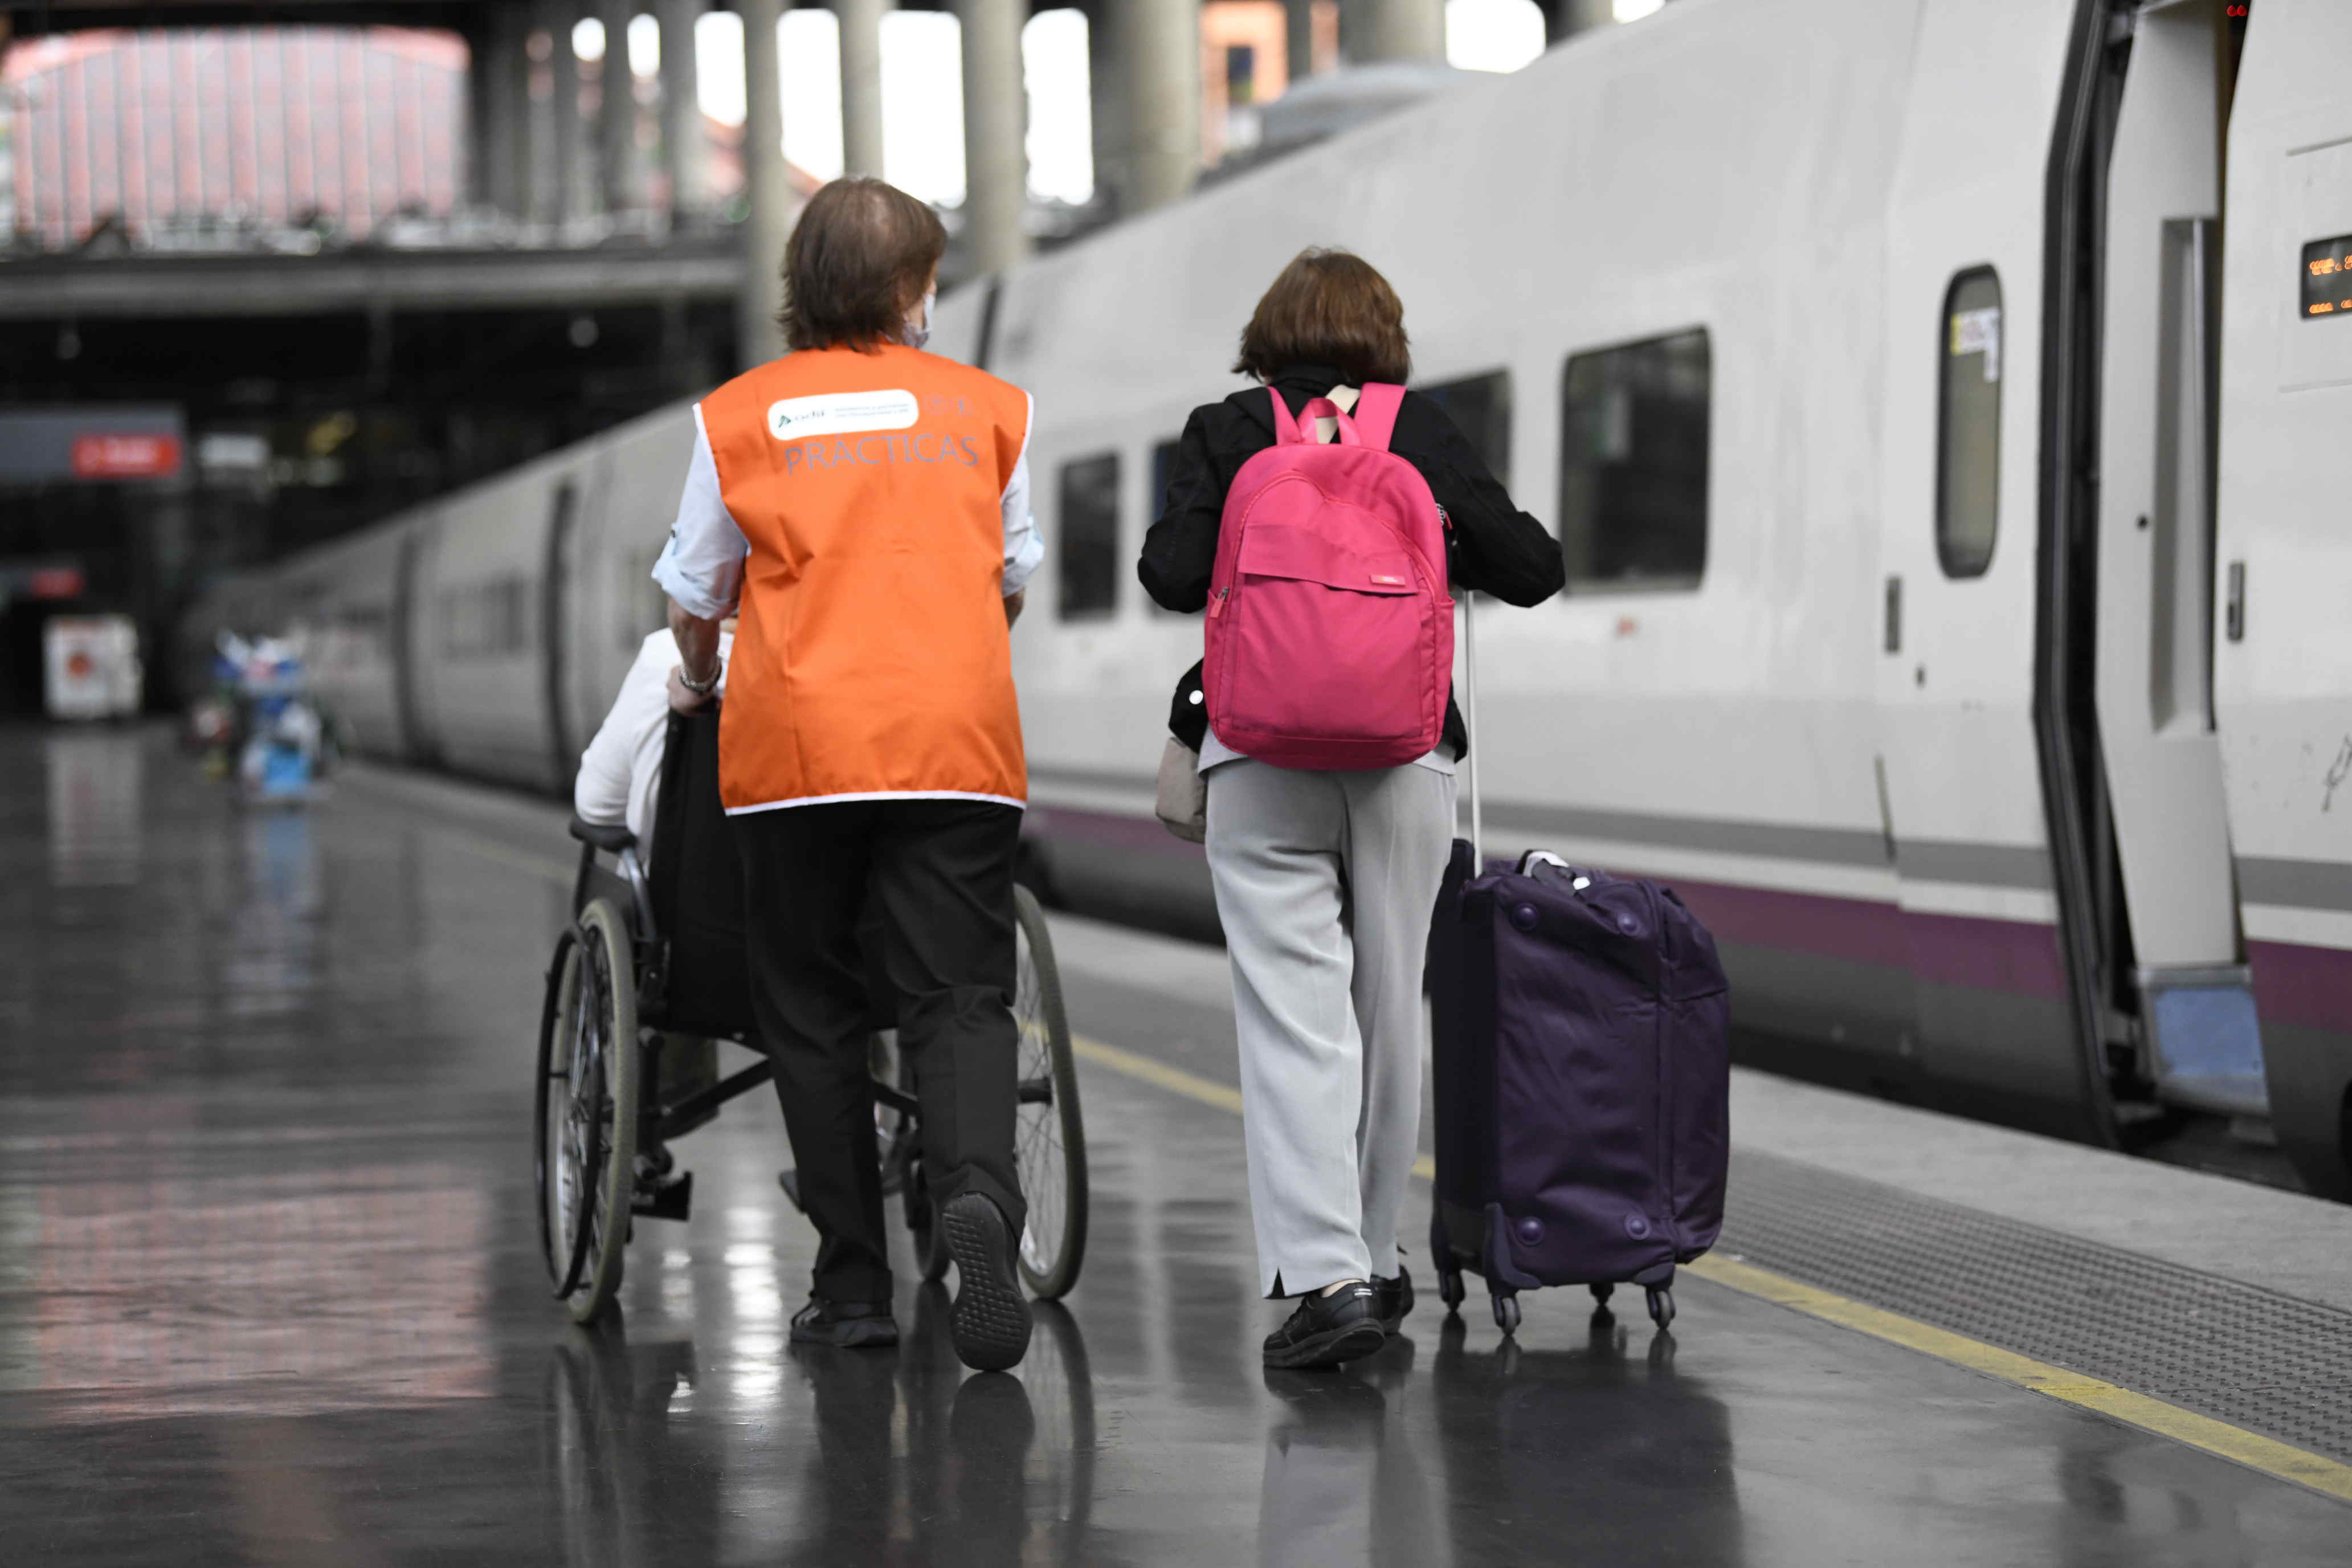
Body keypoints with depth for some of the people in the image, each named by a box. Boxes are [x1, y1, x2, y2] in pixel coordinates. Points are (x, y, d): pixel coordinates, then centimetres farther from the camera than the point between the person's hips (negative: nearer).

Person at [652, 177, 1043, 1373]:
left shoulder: (738, 414, 4)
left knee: (811, 1008, 9)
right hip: (957, 738, 0)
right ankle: (979, 1194, -28)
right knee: (961, 996, 0)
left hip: (797, 741, 0)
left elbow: (693, 598, 11)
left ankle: (854, 1283, 9)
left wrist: (703, 682, 32)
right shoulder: (987, 405, 8)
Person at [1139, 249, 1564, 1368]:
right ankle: (1372, 1262, 24)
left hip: (1261, 756, -2)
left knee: (1294, 1015, -5)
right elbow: (1533, 570, 2)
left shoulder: (1222, 434, 2)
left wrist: (1251, 566, 12)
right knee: (1389, 1005, 14)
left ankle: (1327, 1275, -17)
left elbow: (1172, 574, -9)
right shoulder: (1423, 434, 4)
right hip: (1406, 751, 2)